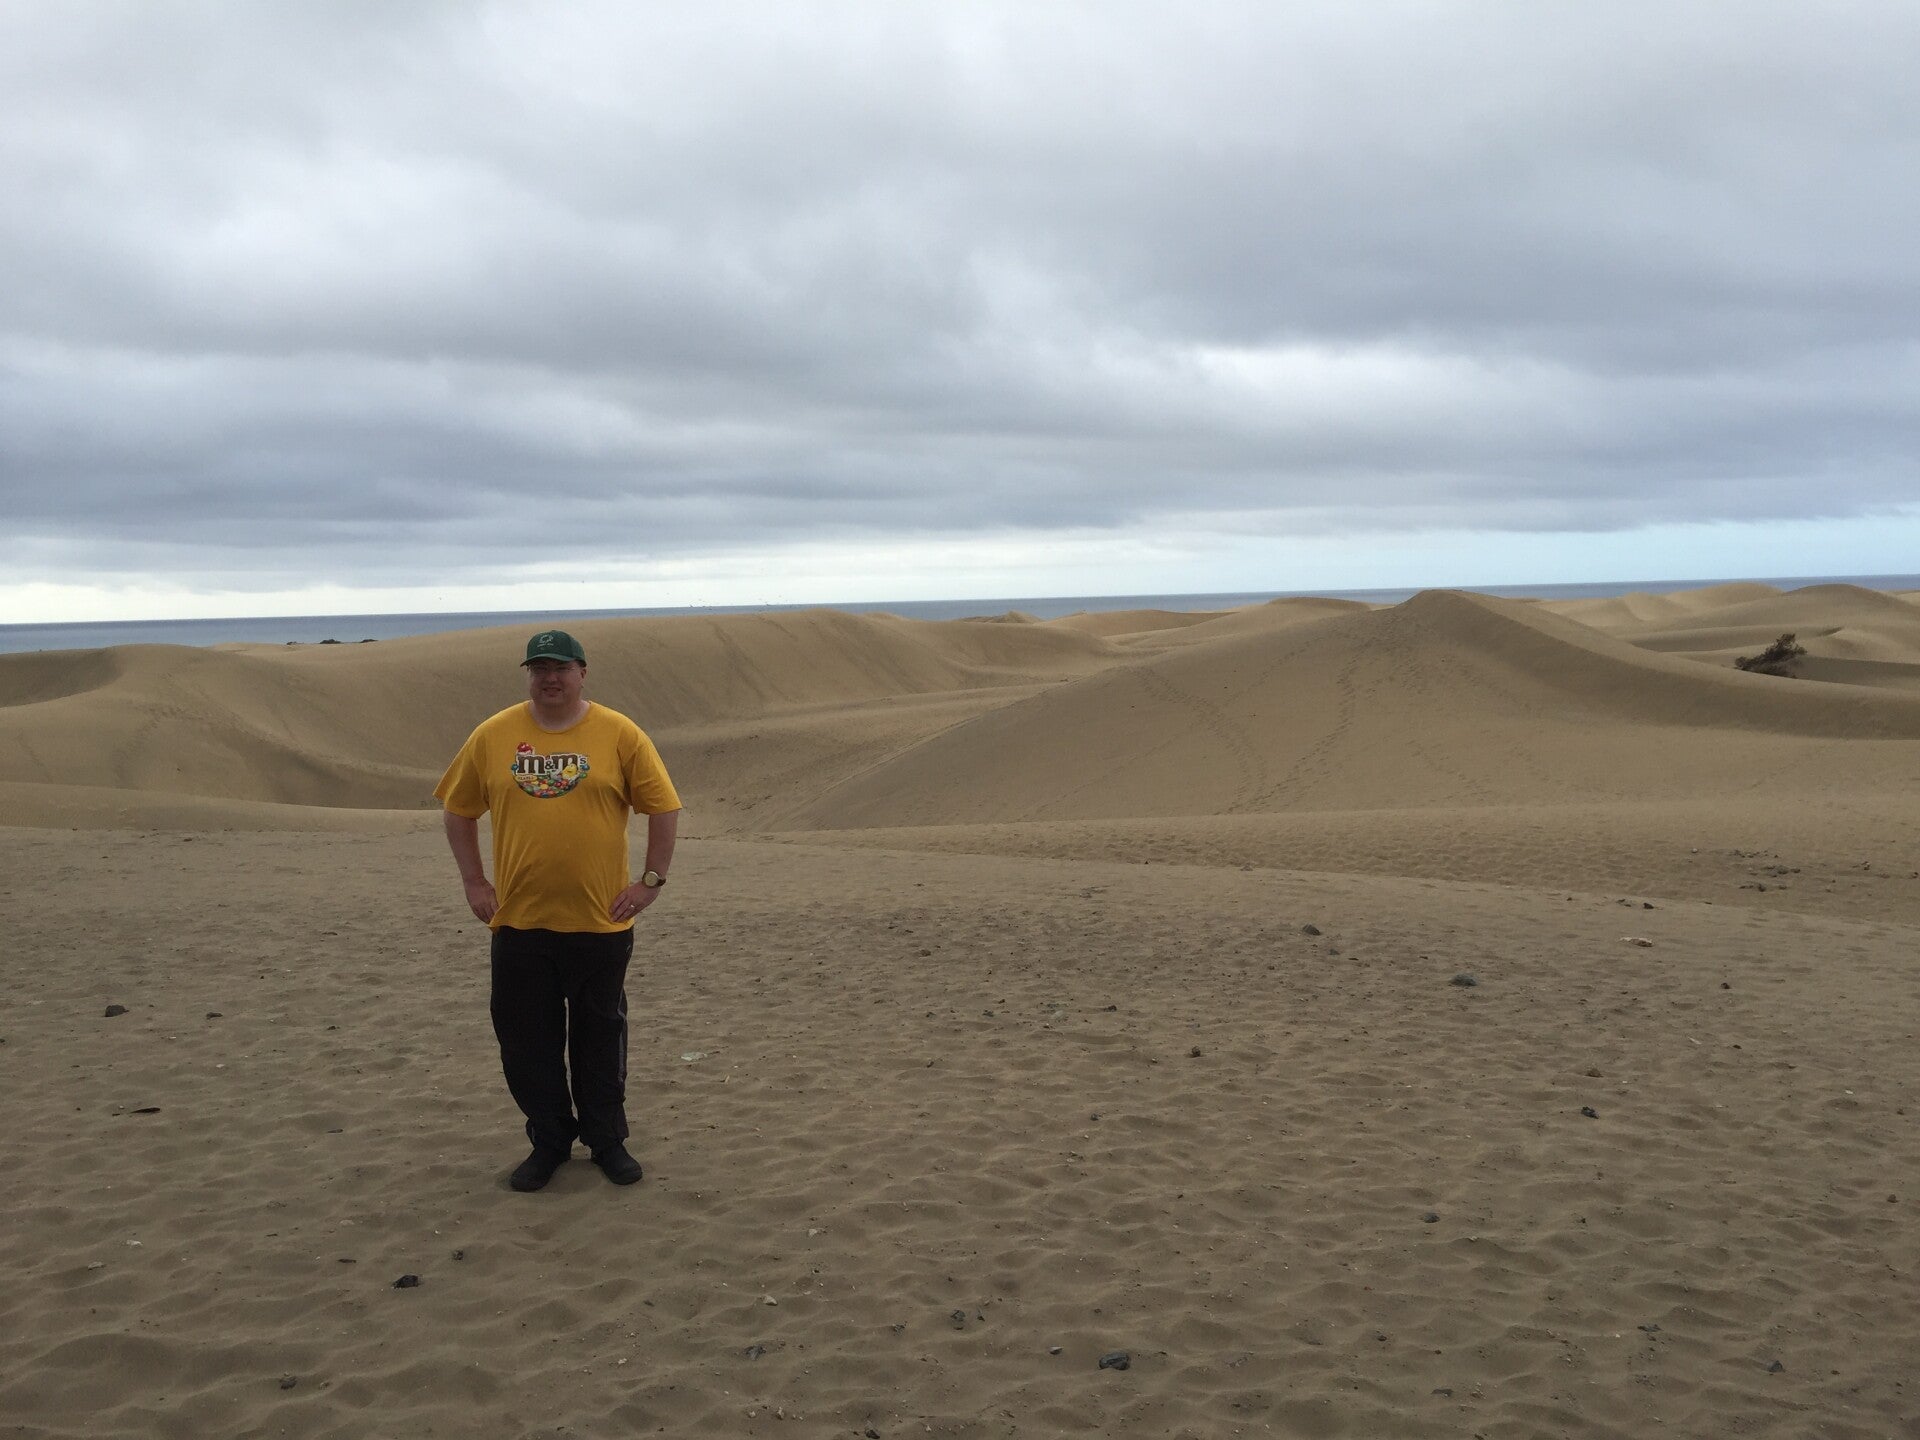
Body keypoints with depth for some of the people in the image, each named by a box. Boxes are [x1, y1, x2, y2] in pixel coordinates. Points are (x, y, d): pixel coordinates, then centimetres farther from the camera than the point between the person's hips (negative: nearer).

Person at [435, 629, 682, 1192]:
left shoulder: (620, 735, -4)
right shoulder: (492, 737, 1)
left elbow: (664, 808, -1)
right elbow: (458, 811, 10)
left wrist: (652, 880, -5)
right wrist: (474, 881, 5)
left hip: (601, 920, -2)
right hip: (519, 922, 2)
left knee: (600, 1035, 11)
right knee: (525, 1040, 9)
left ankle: (607, 1140, 27)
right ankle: (548, 1142, 26)